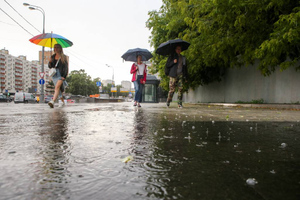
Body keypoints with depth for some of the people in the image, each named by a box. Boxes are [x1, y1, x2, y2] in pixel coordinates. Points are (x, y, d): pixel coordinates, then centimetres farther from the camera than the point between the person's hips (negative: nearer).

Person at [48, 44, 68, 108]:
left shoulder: (63, 57, 1)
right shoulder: (53, 56, 13)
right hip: (54, 74, 5)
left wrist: (64, 76, -14)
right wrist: (50, 62, -7)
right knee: (58, 89, 10)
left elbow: (66, 67, -4)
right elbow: (50, 67, 15)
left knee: (57, 87, -24)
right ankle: (63, 102, 27)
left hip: (61, 74, -5)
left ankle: (53, 102, -37)